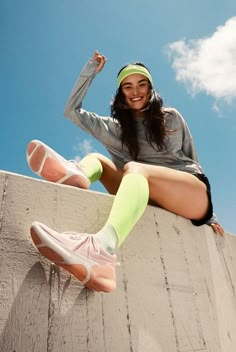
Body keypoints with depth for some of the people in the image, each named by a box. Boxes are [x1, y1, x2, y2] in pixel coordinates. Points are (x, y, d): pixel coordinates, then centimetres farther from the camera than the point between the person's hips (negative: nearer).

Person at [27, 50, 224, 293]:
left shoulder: (171, 117, 14)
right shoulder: (116, 128, 19)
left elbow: (191, 160, 15)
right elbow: (72, 111, 15)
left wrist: (209, 214, 11)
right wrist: (91, 70, 13)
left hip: (193, 193, -2)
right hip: (151, 202, 3)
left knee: (134, 168, -32)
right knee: (95, 158, -8)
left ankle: (103, 247, -62)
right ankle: (76, 175, -46)